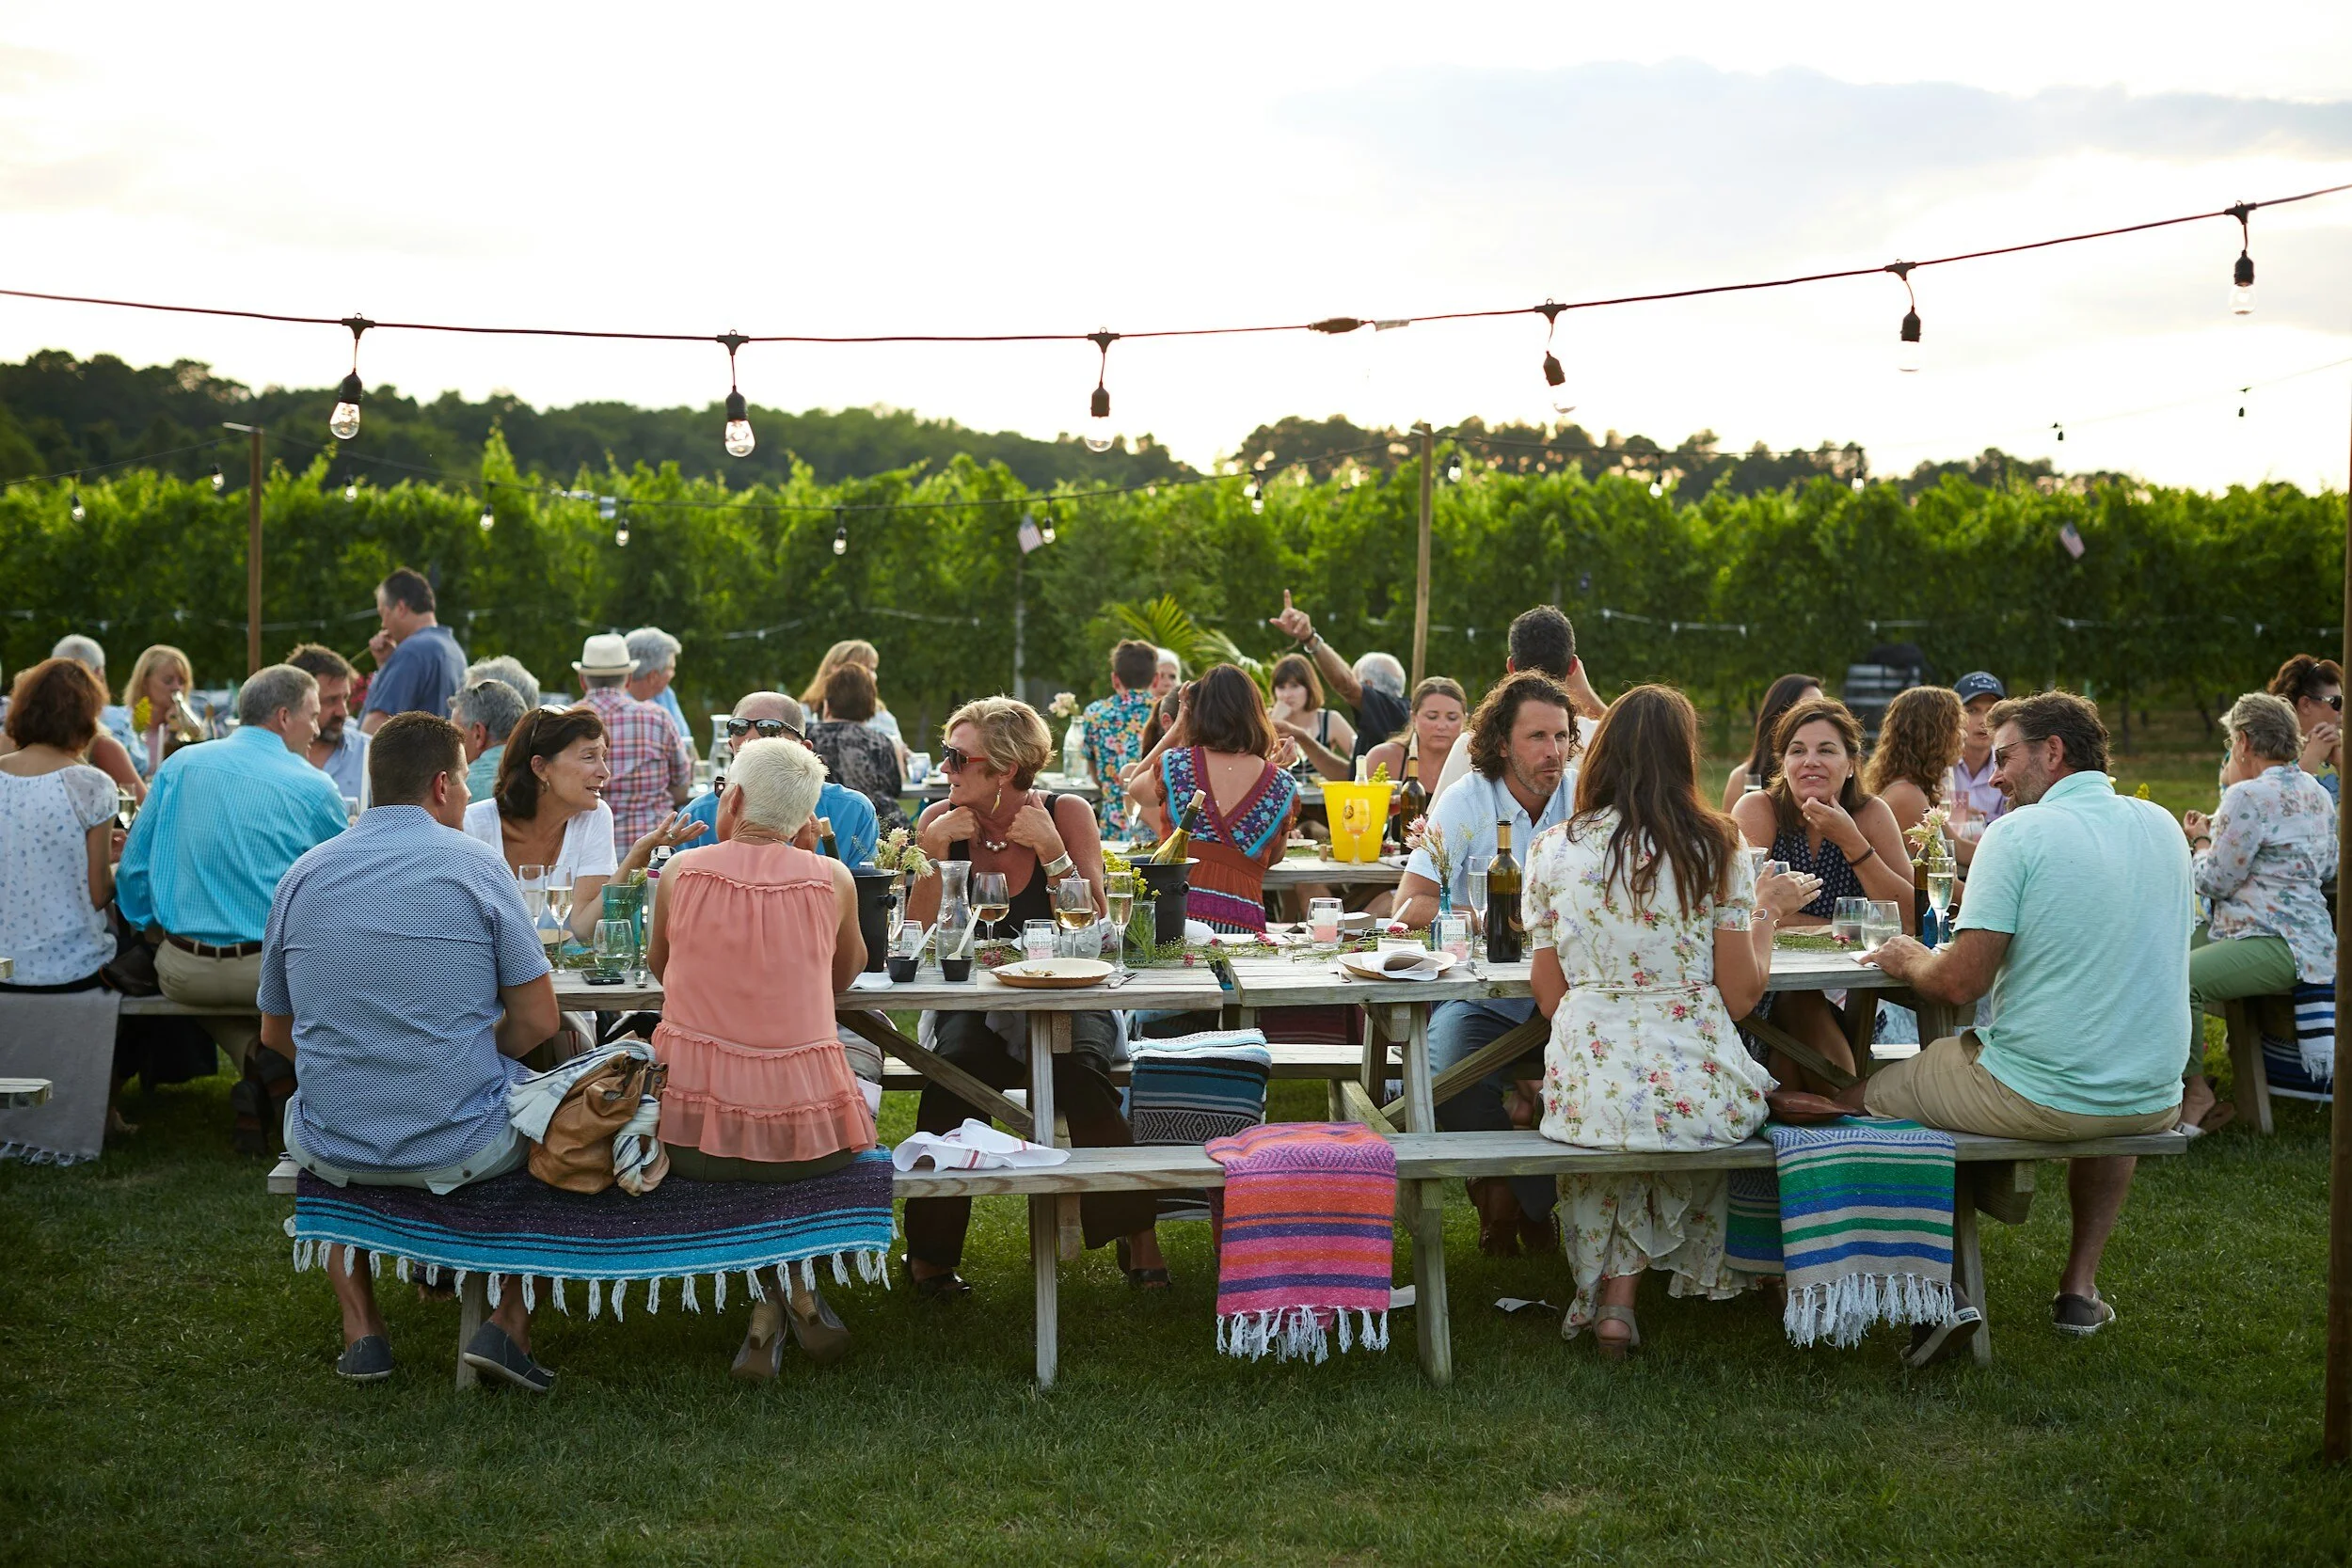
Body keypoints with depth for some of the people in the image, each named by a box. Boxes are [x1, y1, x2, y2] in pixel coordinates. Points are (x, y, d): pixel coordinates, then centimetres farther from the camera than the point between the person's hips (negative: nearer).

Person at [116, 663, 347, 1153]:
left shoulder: (180, 765, 5)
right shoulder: (314, 788, -4)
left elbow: (133, 868, 8)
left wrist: (143, 928, 25)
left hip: (182, 971, 3)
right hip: (275, 972, -3)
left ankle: (252, 1057, 7)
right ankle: (282, 1054, -2)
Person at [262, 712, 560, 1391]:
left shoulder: (303, 874, 4)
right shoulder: (475, 865, -6)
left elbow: (276, 1033, 13)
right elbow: (537, 1022, -6)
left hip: (333, 1149, 3)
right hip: (462, 1146, -3)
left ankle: (362, 1330, 28)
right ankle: (510, 1325, 15)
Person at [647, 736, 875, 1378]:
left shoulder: (682, 872, -1)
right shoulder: (831, 879, -2)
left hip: (692, 1135, 0)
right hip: (806, 1135, 0)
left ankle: (767, 1308, 19)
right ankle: (793, 1285, 20)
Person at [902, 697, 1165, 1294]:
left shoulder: (1066, 814, -2)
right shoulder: (940, 821, 1)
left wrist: (1053, 851, -19)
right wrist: (934, 854, -14)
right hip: (971, 1004, 1)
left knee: (1078, 1068, -32)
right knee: (955, 1069, -31)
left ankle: (1138, 1238, -19)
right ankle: (929, 1249, -17)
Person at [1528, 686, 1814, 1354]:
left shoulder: (1552, 849, 0)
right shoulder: (1717, 849, -3)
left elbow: (1549, 998, 5)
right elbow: (1740, 996, -1)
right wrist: (1767, 909, 14)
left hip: (1587, 1090, 1)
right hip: (1698, 1091, -1)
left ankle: (1612, 1292, 31)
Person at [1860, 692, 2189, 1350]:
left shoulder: (2018, 833, -13)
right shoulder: (2162, 826, 7)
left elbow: (1961, 983, -18)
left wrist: (1908, 960, 4)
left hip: (2034, 1098, -6)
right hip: (2155, 1104, 6)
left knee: (1856, 1096, 12)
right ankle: (2080, 1287, 32)